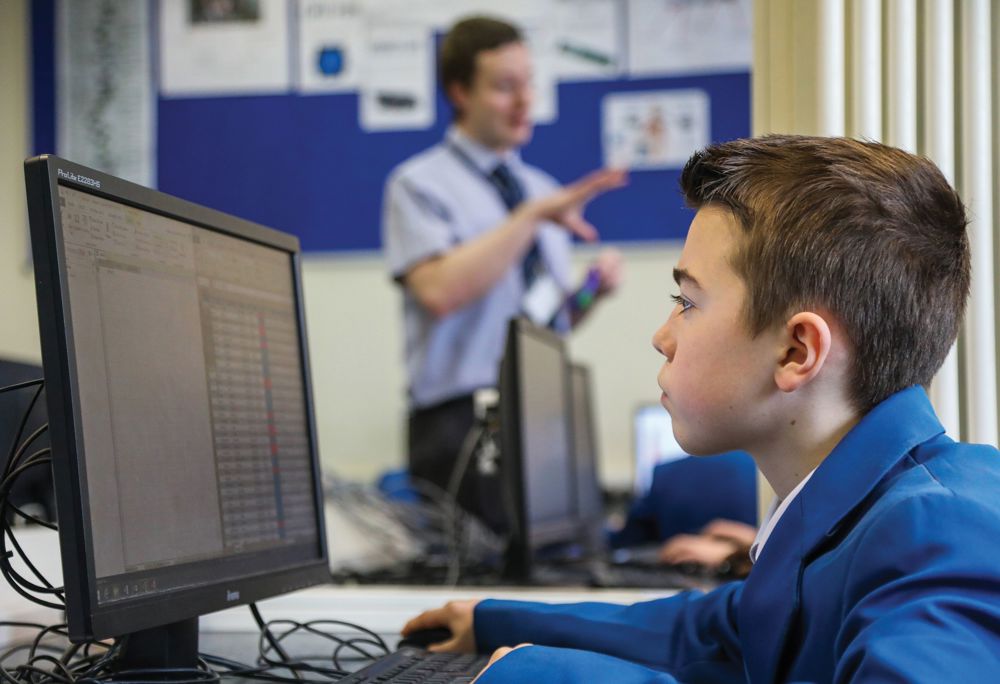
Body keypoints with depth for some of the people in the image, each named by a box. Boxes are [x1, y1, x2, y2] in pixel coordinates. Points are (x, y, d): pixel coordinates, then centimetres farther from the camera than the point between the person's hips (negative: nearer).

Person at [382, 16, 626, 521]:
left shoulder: (541, 188, 17)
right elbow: (439, 291, -19)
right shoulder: (419, 185, -2)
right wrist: (531, 217, -19)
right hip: (463, 421, -5)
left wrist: (591, 293, 0)